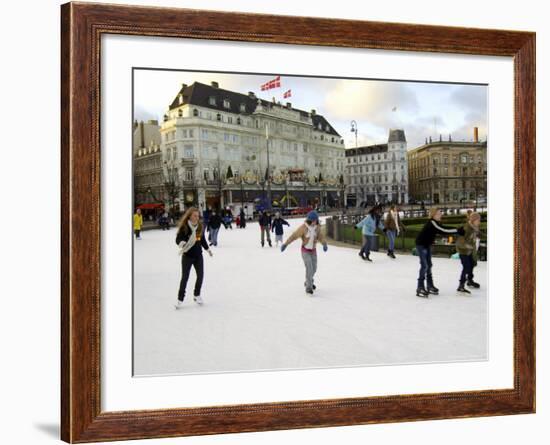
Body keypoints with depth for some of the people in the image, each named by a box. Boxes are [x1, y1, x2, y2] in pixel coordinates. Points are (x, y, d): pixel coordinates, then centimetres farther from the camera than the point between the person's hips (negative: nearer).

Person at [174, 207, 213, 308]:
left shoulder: (200, 226, -1)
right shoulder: (184, 227, -16)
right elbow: (178, 239, -17)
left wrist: (207, 249, 22)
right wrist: (182, 243, -39)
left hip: (198, 255, 5)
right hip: (187, 255, -5)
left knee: (200, 275, 9)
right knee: (185, 277, 0)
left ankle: (197, 295, 30)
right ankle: (180, 299, 12)